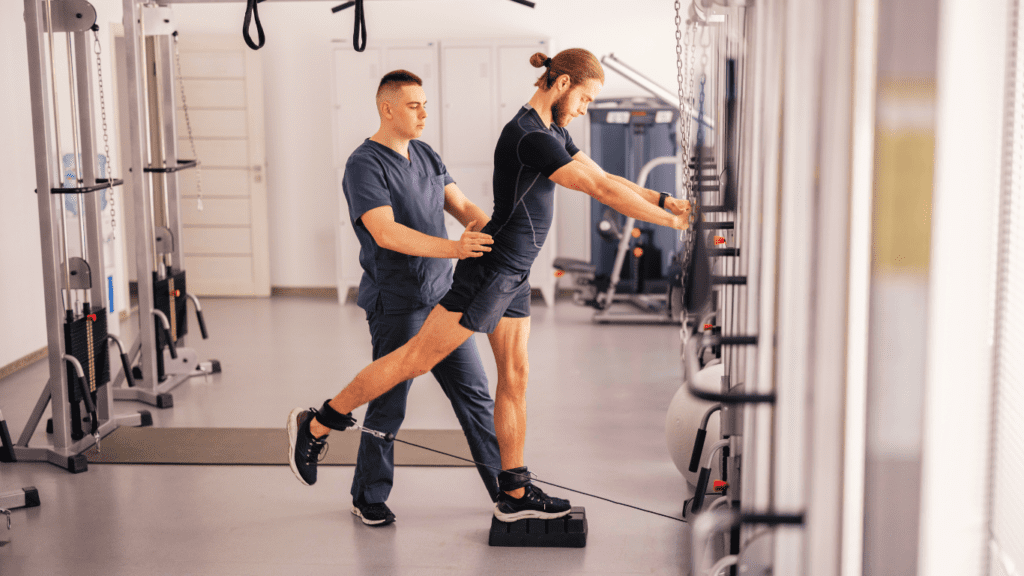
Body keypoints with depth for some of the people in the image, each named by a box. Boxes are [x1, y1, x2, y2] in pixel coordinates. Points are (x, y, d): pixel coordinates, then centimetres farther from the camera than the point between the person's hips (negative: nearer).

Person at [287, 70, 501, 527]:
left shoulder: (426, 156, 12)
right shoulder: (364, 165, -12)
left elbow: (462, 207, 9)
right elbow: (386, 233, -25)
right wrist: (452, 248, -34)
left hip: (442, 297, 7)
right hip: (396, 304, -7)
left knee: (473, 390, 9)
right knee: (389, 404, 2)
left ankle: (504, 485, 19)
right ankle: (369, 498, 20)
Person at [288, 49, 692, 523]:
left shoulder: (553, 132, 12)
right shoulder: (528, 137, -20)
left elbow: (604, 177, 16)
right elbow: (602, 191, -22)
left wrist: (666, 199, 8)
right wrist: (672, 221, -17)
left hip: (513, 275, 10)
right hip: (493, 270, -10)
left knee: (515, 375, 10)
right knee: (417, 358, -4)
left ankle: (514, 494, 17)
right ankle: (316, 425, 8)